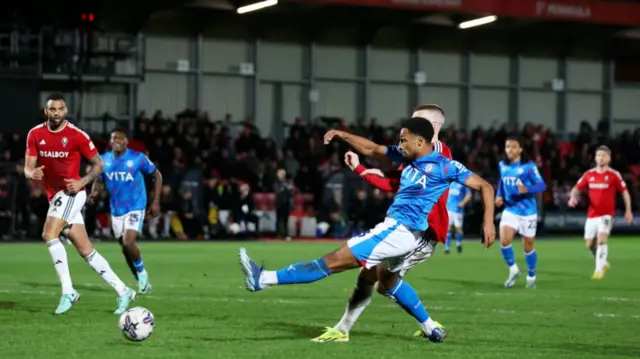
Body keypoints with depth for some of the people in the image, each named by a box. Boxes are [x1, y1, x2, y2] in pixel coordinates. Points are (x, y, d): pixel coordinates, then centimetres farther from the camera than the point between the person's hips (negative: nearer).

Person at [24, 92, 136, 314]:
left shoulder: (77, 135, -11)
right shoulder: (35, 135, 2)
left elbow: (98, 164, -2)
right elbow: (28, 168, 2)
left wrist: (82, 182, -17)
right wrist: (32, 174, -22)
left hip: (71, 194, -6)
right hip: (54, 196, 6)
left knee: (49, 235, -24)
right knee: (86, 251, 6)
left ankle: (68, 291, -20)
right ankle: (123, 291, 13)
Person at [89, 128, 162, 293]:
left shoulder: (138, 158, -11)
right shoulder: (104, 160, -1)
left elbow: (157, 175, 0)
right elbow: (99, 181, 11)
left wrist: (156, 202, -4)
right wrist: (94, 193, -14)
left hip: (135, 207, -5)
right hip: (116, 210, 5)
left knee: (128, 242, -23)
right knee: (125, 248, 9)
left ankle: (142, 272, 4)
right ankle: (142, 282, 27)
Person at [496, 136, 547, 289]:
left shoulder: (529, 166, -11)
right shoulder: (503, 166, 5)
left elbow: (541, 185, -15)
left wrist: (527, 189, -33)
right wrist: (499, 196, 6)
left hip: (527, 211, -3)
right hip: (510, 209, 3)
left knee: (528, 245, 7)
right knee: (504, 240, -17)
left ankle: (531, 276, 27)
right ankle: (513, 270, 6)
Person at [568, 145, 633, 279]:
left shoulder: (614, 175, -4)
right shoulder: (589, 174, 5)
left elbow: (625, 192, 3)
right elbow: (577, 188, 8)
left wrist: (628, 211, 0)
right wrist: (573, 197, -14)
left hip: (606, 215, -4)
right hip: (592, 215, 4)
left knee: (602, 239, -22)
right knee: (590, 244, 8)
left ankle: (599, 270, -18)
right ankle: (603, 264, 33)